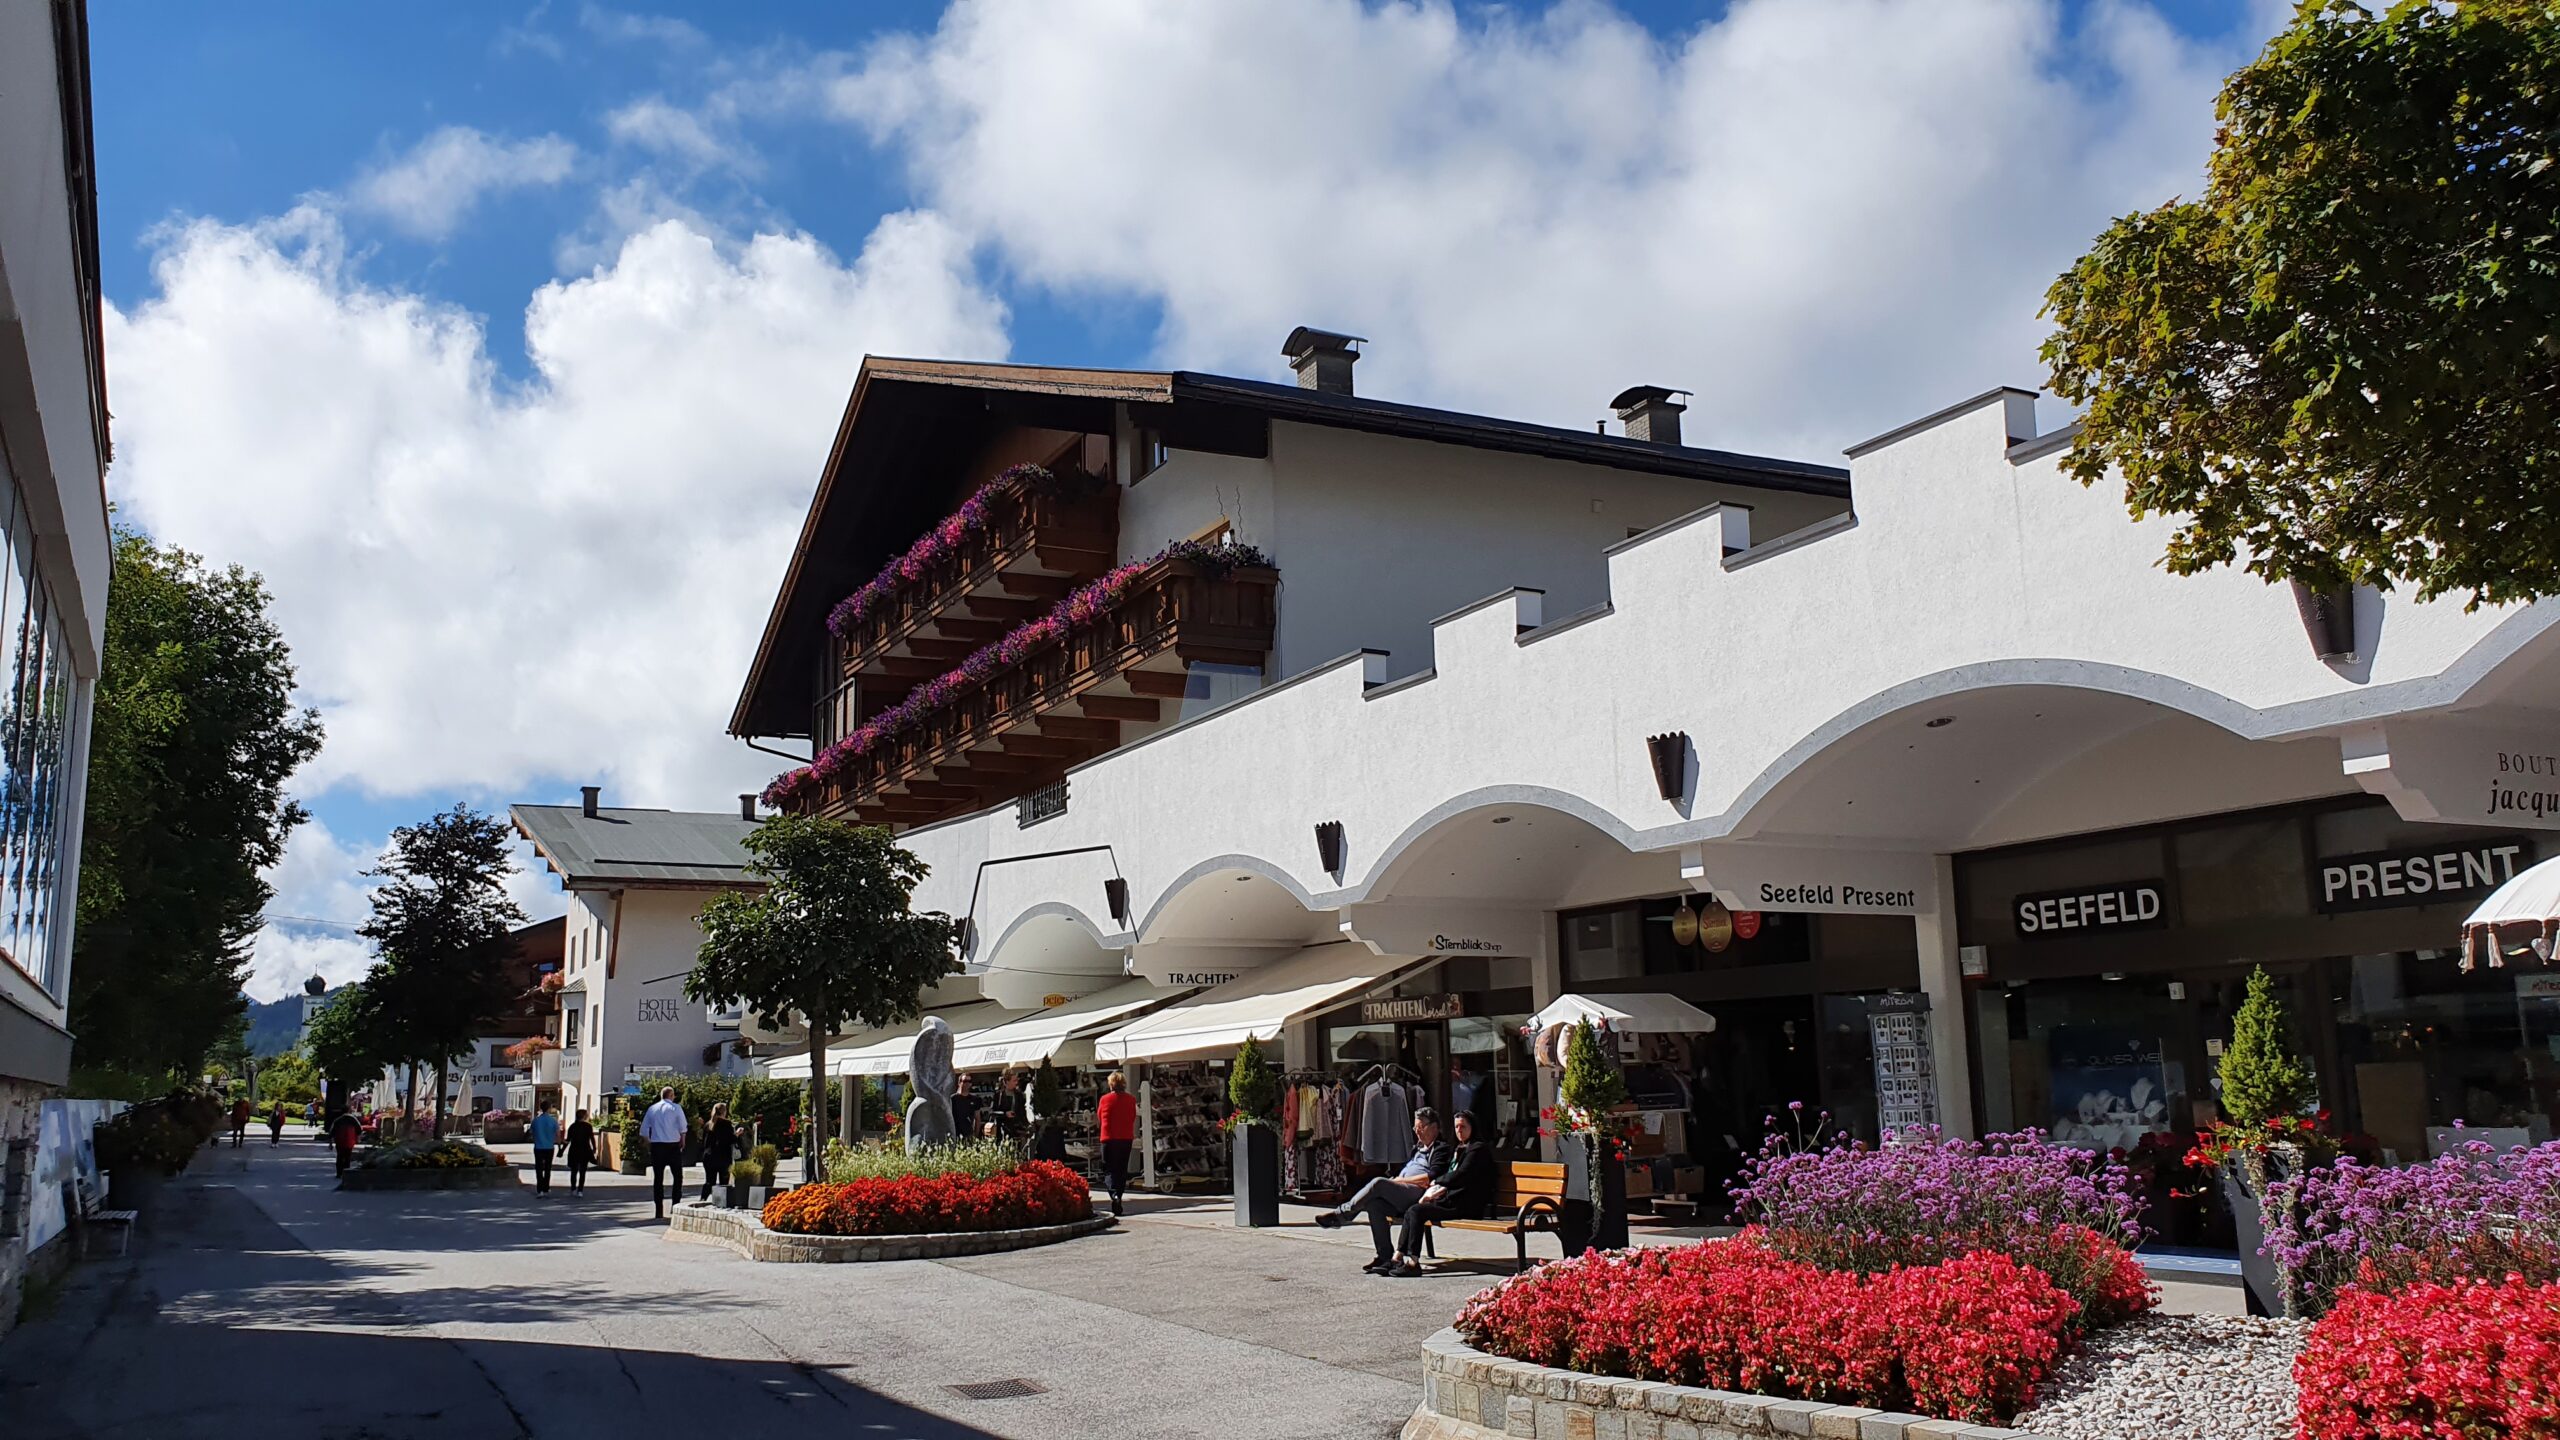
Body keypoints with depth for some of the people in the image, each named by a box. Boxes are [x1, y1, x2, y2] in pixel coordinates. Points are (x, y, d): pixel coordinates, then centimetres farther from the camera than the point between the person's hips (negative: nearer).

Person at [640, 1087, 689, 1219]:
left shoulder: (652, 1108, 7)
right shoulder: (676, 1108, -3)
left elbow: (643, 1131, 7)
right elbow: (683, 1128, -6)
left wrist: (649, 1143, 16)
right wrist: (682, 1141, 9)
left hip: (656, 1145, 3)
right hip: (672, 1145, -3)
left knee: (657, 1178, 6)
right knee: (677, 1176, 8)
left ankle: (659, 1211, 6)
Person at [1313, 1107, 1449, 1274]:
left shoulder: (1441, 1149, 4)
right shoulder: (1418, 1149, 32)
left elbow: (1432, 1177, -10)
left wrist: (1401, 1180, -8)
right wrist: (1394, 1179, 6)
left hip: (1419, 1194, -8)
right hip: (1401, 1198, 8)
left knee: (1379, 1183, -26)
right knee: (1373, 1204, -21)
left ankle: (1341, 1213, -15)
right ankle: (1386, 1257, -21)